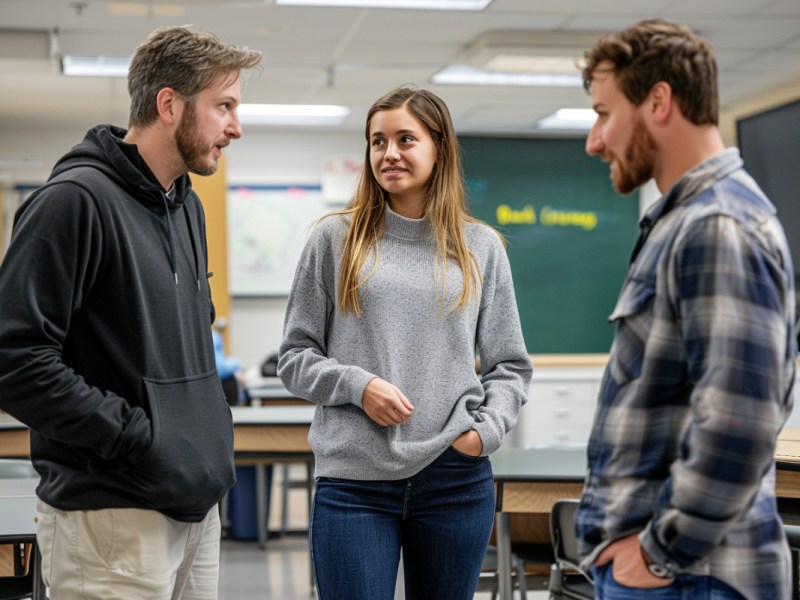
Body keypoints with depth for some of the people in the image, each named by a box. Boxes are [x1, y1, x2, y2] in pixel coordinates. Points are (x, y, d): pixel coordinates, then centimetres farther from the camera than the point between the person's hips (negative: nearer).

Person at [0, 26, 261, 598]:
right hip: (111, 515, -8)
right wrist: (138, 439, -20)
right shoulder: (76, 198, -13)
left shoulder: (187, 206, 15)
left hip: (196, 502, 8)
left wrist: (211, 430, 11)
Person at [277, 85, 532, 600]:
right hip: (353, 481, -1)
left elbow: (510, 366, 11)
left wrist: (486, 429, -6)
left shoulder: (481, 247, 9)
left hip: (457, 480, 2)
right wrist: (356, 385, -11)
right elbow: (295, 357, 6)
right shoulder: (336, 238, 5)